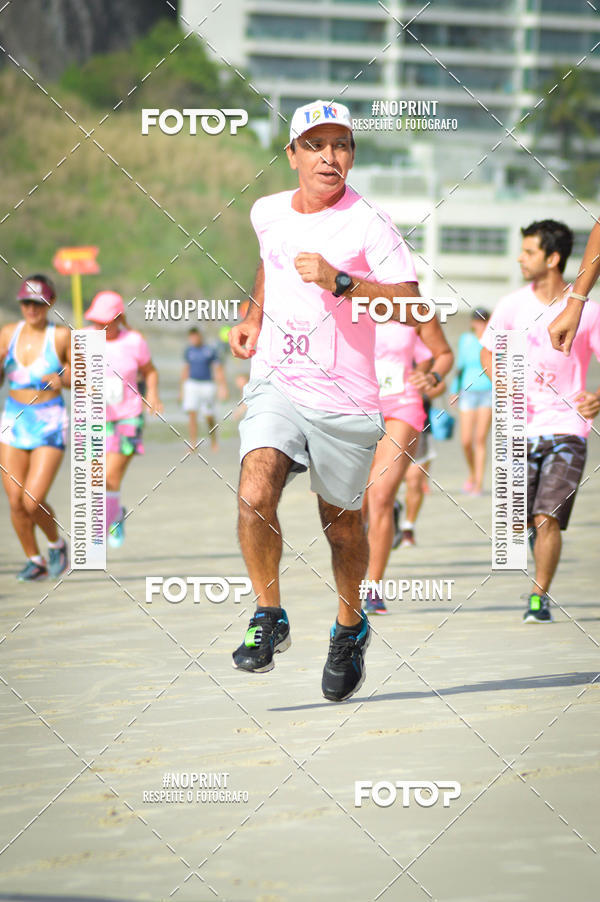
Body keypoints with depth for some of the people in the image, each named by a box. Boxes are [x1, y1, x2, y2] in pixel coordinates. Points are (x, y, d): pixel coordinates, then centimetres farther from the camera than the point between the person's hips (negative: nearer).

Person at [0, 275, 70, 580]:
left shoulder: (61, 336, -7)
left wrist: (62, 379, -20)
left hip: (49, 425, -4)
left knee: (33, 502, -12)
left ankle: (56, 544, 18)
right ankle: (35, 561, 21)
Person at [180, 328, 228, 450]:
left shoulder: (210, 351, -4)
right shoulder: (189, 351, 8)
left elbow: (218, 370, -2)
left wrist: (223, 388, -9)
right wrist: (183, 388, 19)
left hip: (207, 385, -3)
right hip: (192, 384, 3)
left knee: (209, 416, 3)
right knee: (192, 413, -13)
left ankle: (214, 442, 26)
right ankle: (193, 443, -13)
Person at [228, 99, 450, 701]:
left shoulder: (368, 224, -10)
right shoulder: (268, 213, 6)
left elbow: (414, 308, -18)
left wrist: (340, 282, -26)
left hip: (343, 398, -3)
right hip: (276, 385, 3)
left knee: (341, 524, 10)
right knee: (255, 496, -21)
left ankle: (350, 628, 35)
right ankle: (269, 618, -4)